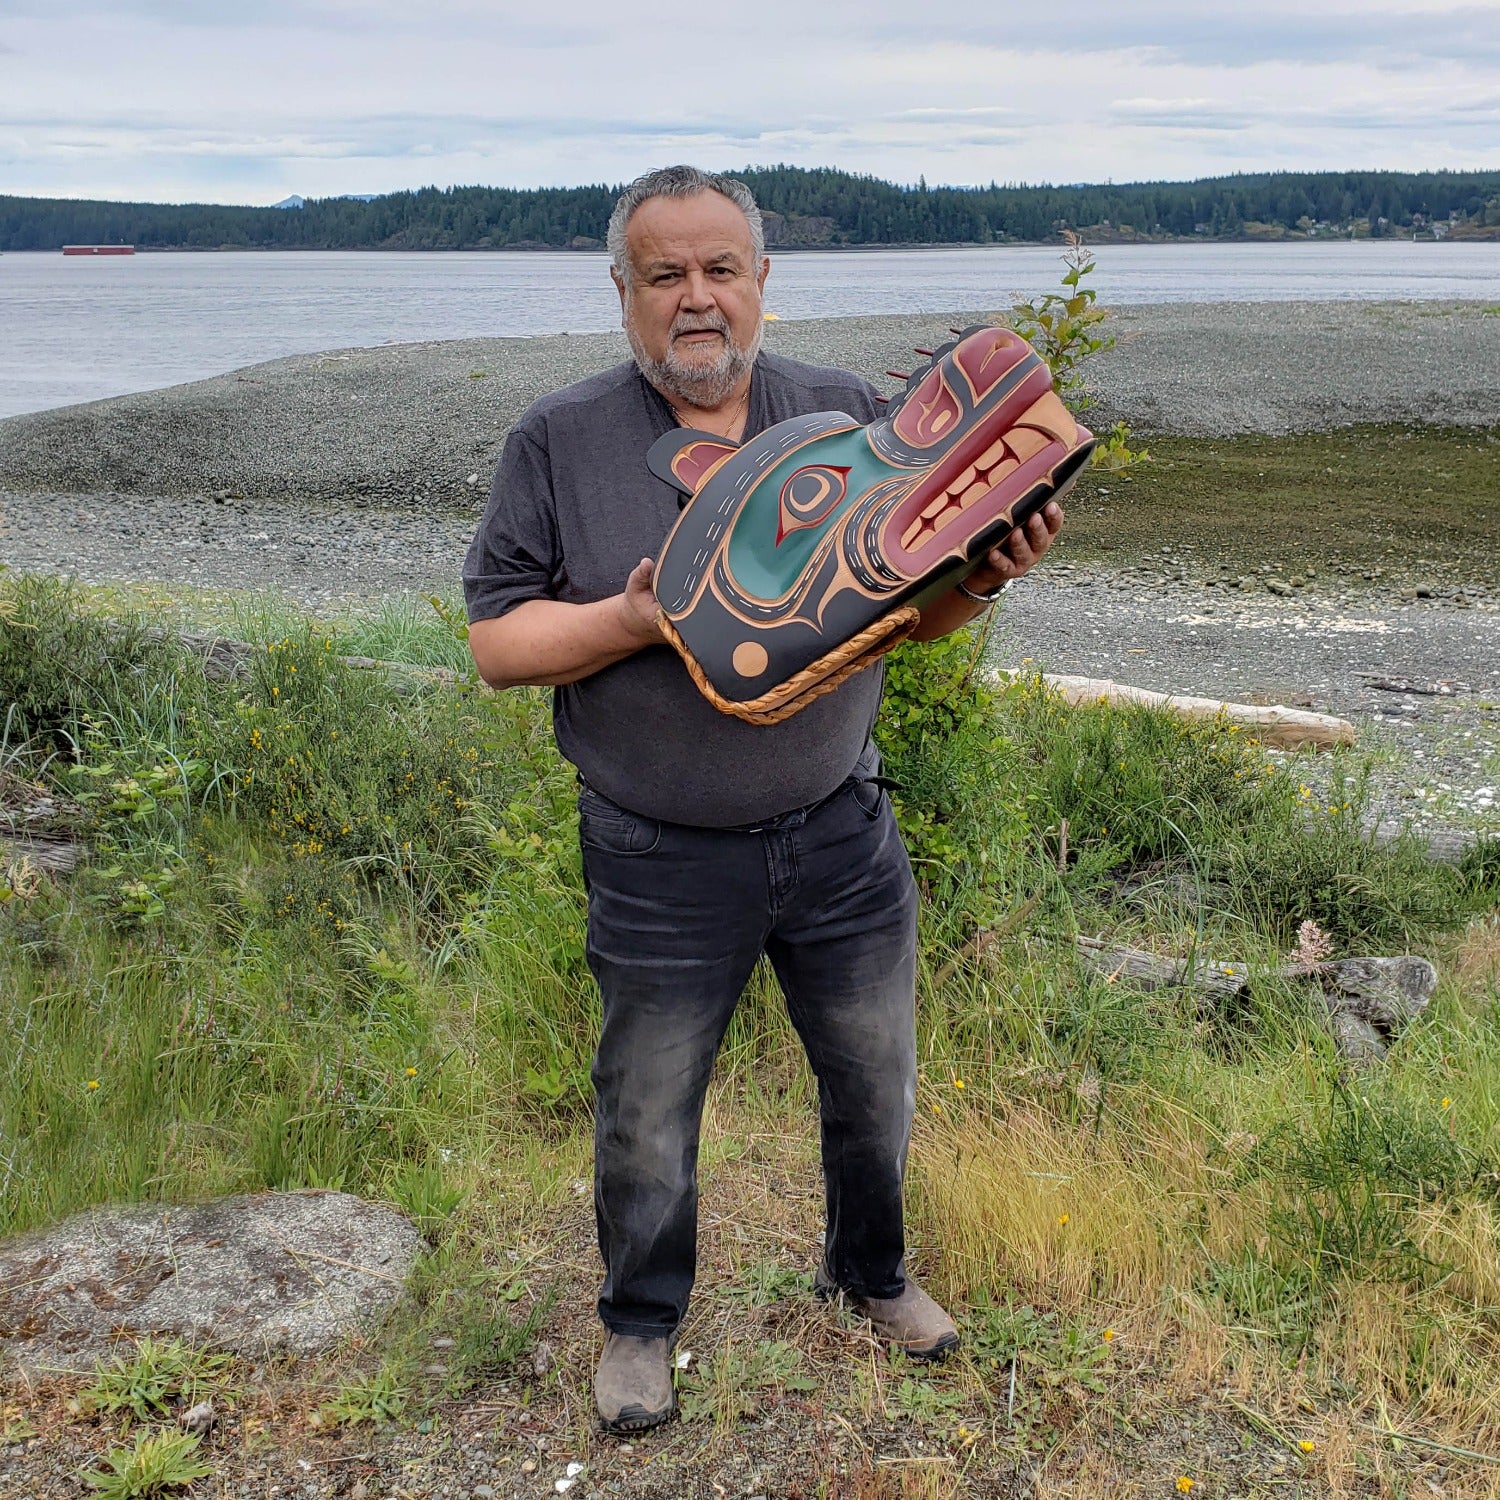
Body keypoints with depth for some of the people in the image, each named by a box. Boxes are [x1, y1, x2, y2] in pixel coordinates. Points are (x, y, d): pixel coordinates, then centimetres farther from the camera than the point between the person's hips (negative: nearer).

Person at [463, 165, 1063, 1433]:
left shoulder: (847, 415, 1)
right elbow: (496, 643, -6)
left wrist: (984, 578, -18)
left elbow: (913, 608, 5)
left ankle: (872, 1273, 48)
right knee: (648, 1121, 14)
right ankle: (641, 1322, 42)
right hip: (664, 864, -2)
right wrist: (634, 618, -22)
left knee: (876, 1088, 19)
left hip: (841, 838, 3)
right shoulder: (561, 441, -5)